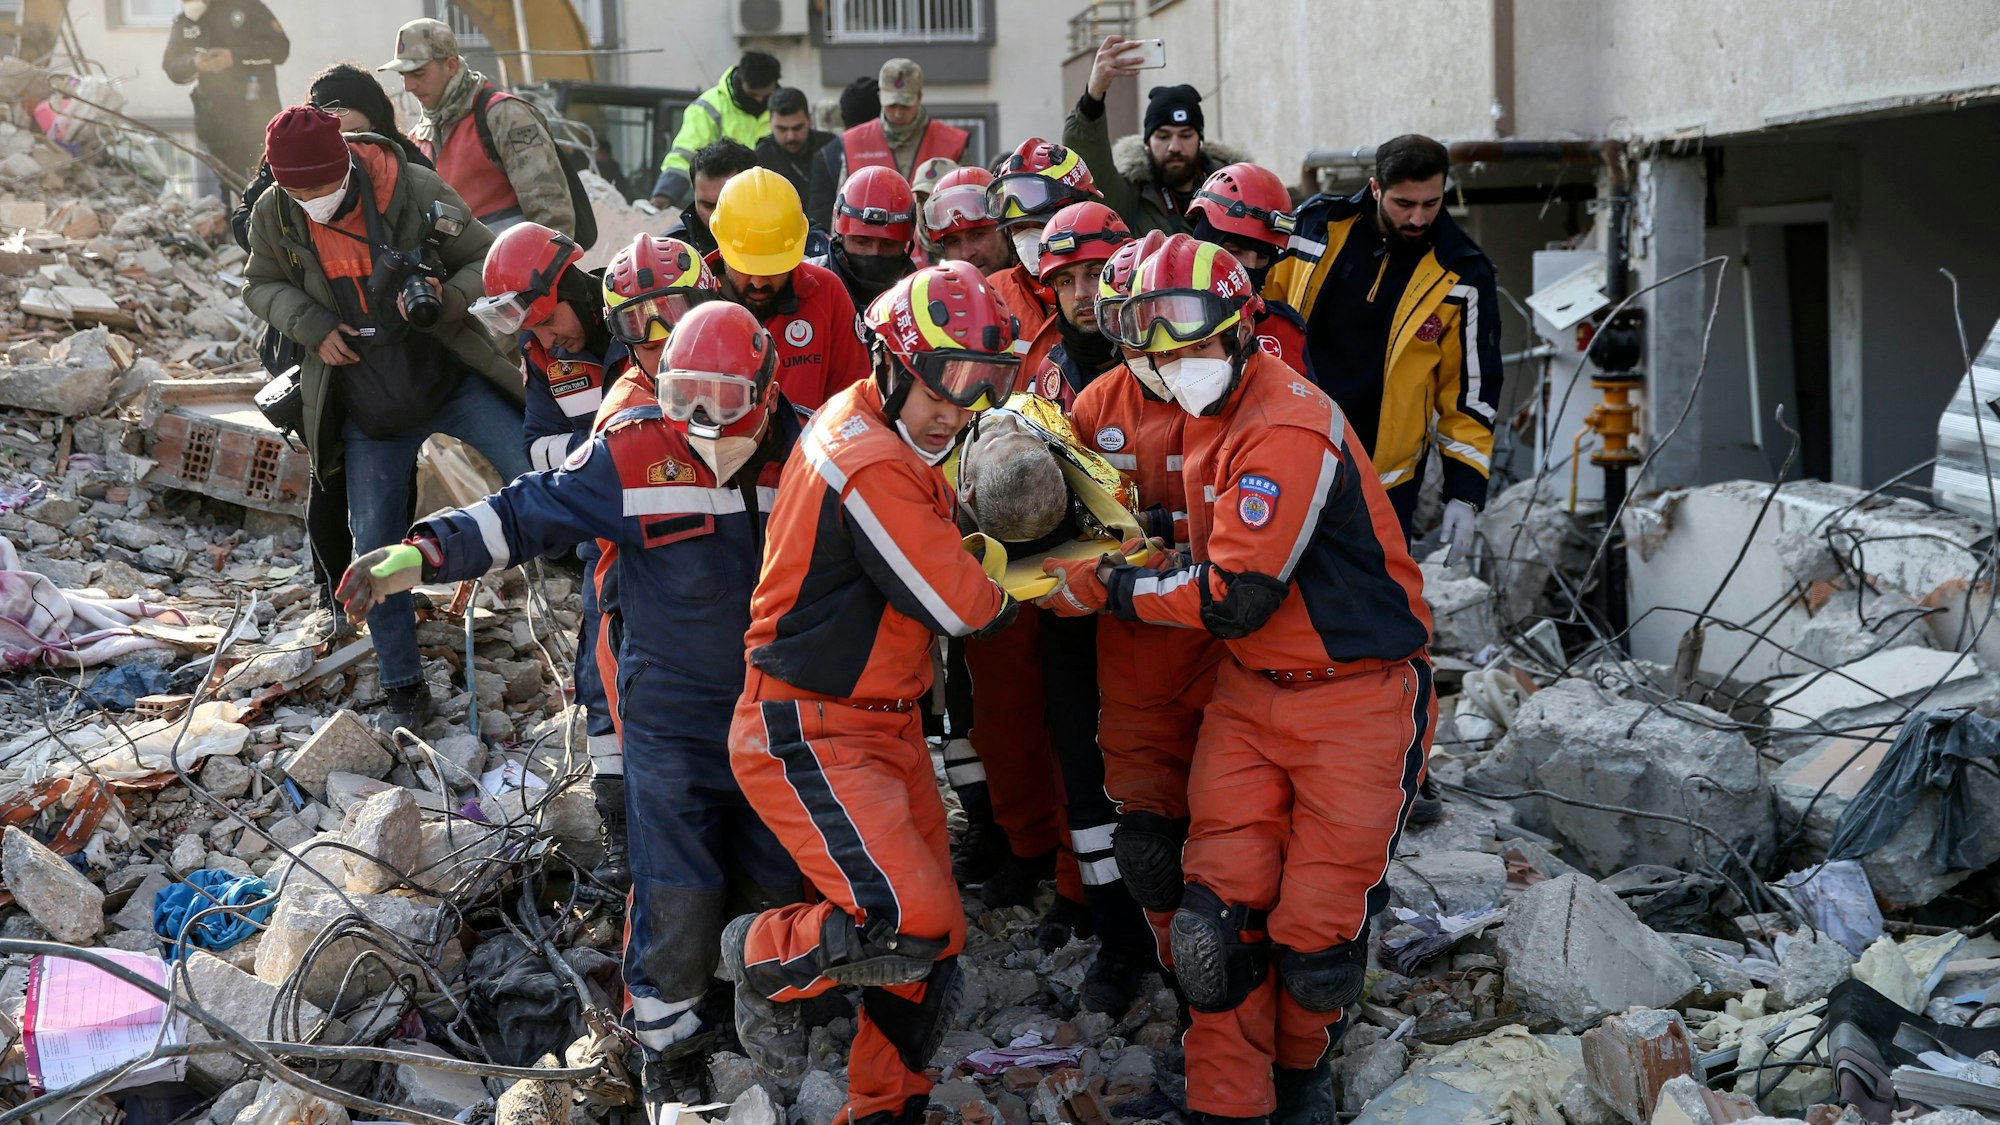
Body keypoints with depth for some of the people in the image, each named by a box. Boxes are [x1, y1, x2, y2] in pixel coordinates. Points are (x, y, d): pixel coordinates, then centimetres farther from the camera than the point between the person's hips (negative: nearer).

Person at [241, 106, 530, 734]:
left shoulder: (419, 192, -16)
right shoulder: (274, 216, -8)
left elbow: (484, 260, -6)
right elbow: (261, 285, 9)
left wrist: (446, 299, -26)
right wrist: (312, 326, -10)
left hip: (454, 378, -2)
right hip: (368, 413, 2)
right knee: (376, 552, 4)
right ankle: (404, 690, 18)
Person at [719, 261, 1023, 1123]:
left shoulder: (872, 430, 9)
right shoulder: (871, 467, -22)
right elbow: (958, 605, -19)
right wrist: (1006, 597, 2)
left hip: (883, 725, 10)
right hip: (809, 737, -10)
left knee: (932, 946, 11)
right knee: (908, 924, -21)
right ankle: (762, 958, 6)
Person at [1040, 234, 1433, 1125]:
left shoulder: (1288, 429, -22)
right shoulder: (1208, 416, 8)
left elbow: (1235, 599, -22)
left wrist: (1109, 590, -11)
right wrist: (1135, 562, 5)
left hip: (1358, 693, -7)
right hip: (1254, 687, 7)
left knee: (1317, 926, 1)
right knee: (1219, 908, -3)